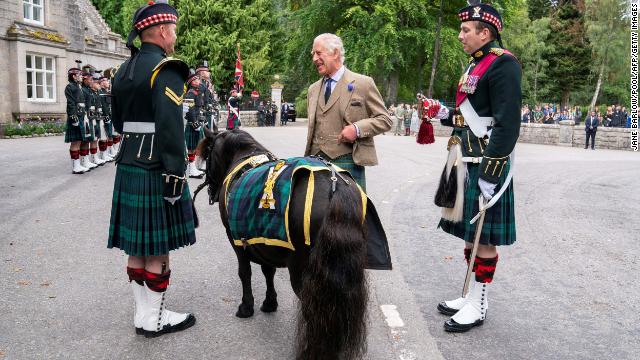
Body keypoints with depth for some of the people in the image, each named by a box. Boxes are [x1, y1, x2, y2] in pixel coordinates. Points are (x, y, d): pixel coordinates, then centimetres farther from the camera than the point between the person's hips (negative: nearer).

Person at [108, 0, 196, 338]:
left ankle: (143, 313, 24)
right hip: (156, 173, -8)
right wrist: (175, 178, -20)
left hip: (128, 169, 9)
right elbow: (170, 129, -21)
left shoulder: (123, 71, 14)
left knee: (138, 246, 14)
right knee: (158, 249, 2)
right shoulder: (166, 70, -14)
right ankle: (154, 319, 13)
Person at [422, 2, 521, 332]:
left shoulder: (503, 64, -12)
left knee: (484, 236, 0)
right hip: (464, 164, 9)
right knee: (469, 232, 15)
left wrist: (489, 175, -22)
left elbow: (507, 125, -19)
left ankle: (479, 305, 12)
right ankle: (472, 295, 27)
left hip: (485, 166, -9)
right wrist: (443, 114, 10)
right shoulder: (474, 66, 17)